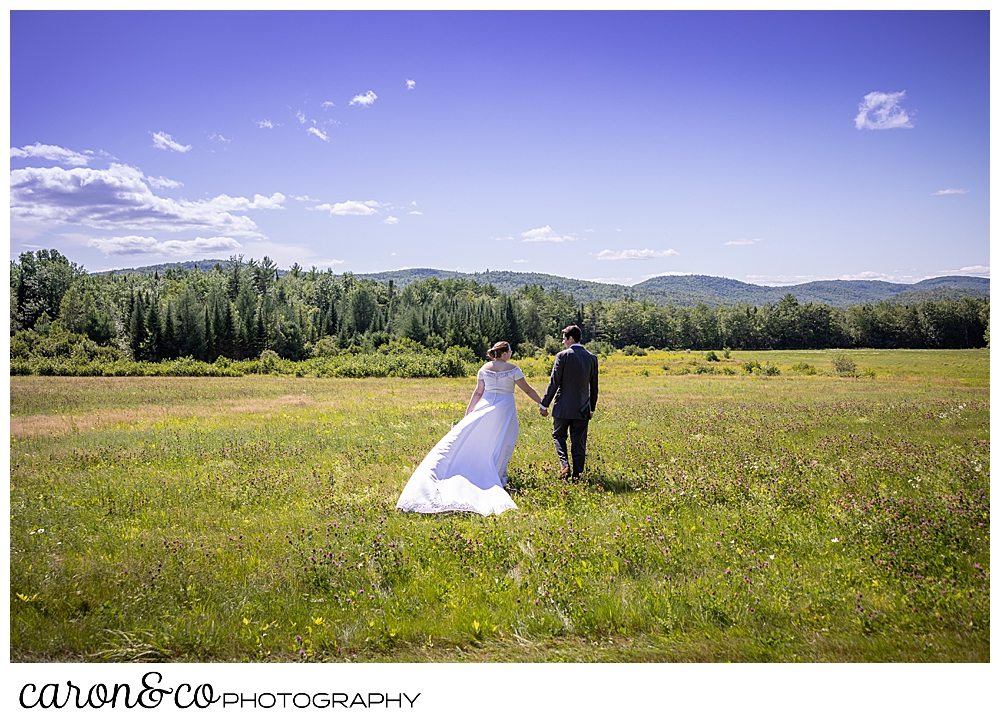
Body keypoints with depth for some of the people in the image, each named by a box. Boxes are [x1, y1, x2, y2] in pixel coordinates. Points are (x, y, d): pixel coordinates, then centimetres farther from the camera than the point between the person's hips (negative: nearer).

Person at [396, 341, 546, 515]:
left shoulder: (485, 368, 6)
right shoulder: (512, 369, -3)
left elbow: (478, 392, 8)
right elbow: (527, 389, -2)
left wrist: (468, 411, 17)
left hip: (485, 408, 3)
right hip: (505, 410, -3)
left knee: (463, 438, 8)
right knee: (501, 445, 4)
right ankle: (496, 479, 5)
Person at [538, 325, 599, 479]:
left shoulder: (563, 356, -9)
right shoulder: (592, 358, 4)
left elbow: (554, 383, -9)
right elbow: (594, 386, 9)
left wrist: (544, 404, -2)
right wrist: (592, 408, 19)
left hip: (563, 407, -3)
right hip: (582, 408, 3)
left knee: (559, 435, 15)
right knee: (579, 442, 9)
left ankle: (564, 465, -5)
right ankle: (577, 474, 9)